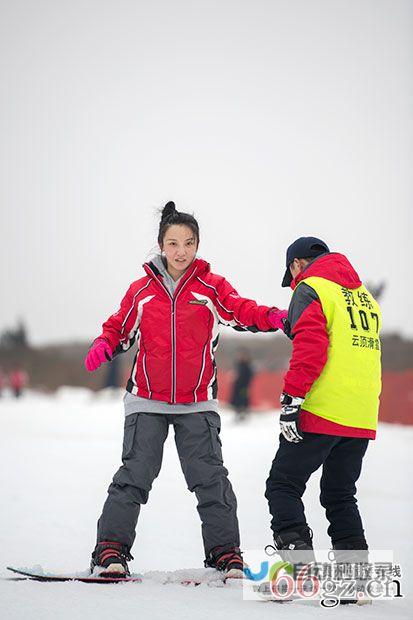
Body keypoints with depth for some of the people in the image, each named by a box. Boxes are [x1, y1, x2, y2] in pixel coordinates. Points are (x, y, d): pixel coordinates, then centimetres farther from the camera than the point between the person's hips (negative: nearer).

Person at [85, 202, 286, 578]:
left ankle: (226, 553, 7)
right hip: (147, 401, 0)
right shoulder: (141, 291, 6)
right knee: (135, 475, -5)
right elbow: (120, 328, 14)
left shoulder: (212, 288, 3)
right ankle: (111, 550, -2)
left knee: (210, 479, -2)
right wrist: (103, 347, -7)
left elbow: (243, 311, -6)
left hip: (197, 403, 0)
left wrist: (274, 317, -26)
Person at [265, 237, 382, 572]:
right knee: (340, 495, 16)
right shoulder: (365, 297, 22)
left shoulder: (310, 288, -2)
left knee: (283, 485, 1)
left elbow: (310, 347, -15)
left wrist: (291, 399, -17)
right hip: (362, 419, 7)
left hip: (322, 410, -7)